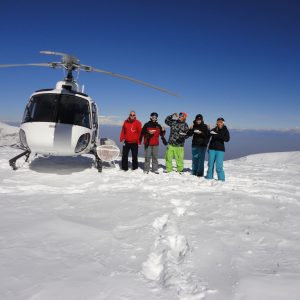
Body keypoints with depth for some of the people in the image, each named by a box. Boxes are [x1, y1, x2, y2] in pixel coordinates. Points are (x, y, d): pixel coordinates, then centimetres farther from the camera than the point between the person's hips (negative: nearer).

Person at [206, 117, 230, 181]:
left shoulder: (225, 130, 1)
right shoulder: (213, 130, 6)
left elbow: (227, 139, -14)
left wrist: (218, 135, -23)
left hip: (220, 150, -3)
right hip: (212, 149, 3)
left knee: (219, 166, -9)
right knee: (210, 164, 7)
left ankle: (221, 179, 2)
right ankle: (209, 177, 20)